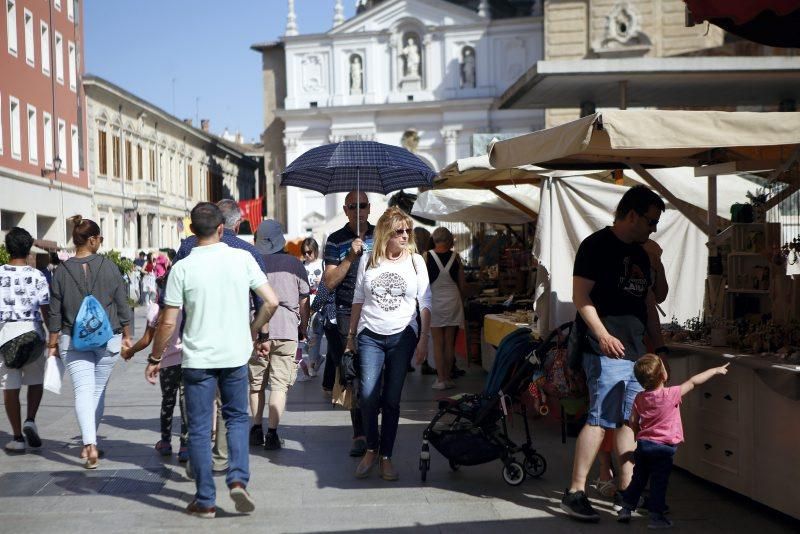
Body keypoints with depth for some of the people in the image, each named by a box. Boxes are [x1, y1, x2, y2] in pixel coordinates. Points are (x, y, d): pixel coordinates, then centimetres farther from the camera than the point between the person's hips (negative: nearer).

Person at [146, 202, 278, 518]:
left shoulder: (183, 267, -8)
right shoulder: (242, 259, -4)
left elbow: (168, 322, -7)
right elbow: (271, 302, -3)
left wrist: (155, 358, 7)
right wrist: (253, 332, 14)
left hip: (198, 359, -2)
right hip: (235, 356, 2)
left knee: (199, 429, 8)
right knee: (237, 418, 20)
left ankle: (205, 501, 13)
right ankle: (238, 480, 2)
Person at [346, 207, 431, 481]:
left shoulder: (415, 261, 2)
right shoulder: (368, 261, 4)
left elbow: (425, 303, 3)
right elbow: (358, 299, 12)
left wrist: (424, 340, -3)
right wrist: (351, 334, 12)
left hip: (402, 336, 0)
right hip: (370, 335, 0)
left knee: (392, 399, 1)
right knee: (368, 395, -10)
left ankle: (385, 456, 11)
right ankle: (371, 448, 11)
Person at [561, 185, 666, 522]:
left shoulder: (641, 255, 20)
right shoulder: (597, 245, -6)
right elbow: (580, 295, -13)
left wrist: (658, 345, 20)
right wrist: (602, 335, -22)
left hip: (636, 349, 9)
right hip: (606, 348, -9)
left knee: (629, 420, 10)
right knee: (602, 418, -13)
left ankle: (626, 489, 18)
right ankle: (575, 492, -8)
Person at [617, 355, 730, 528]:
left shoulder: (640, 398, 1)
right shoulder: (670, 395, -15)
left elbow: (633, 422, 7)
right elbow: (693, 382, -8)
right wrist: (715, 370, 0)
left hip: (643, 443, 5)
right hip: (663, 447, -5)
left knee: (638, 479, 17)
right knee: (659, 482, 2)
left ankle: (625, 509, 22)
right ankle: (656, 516, 4)